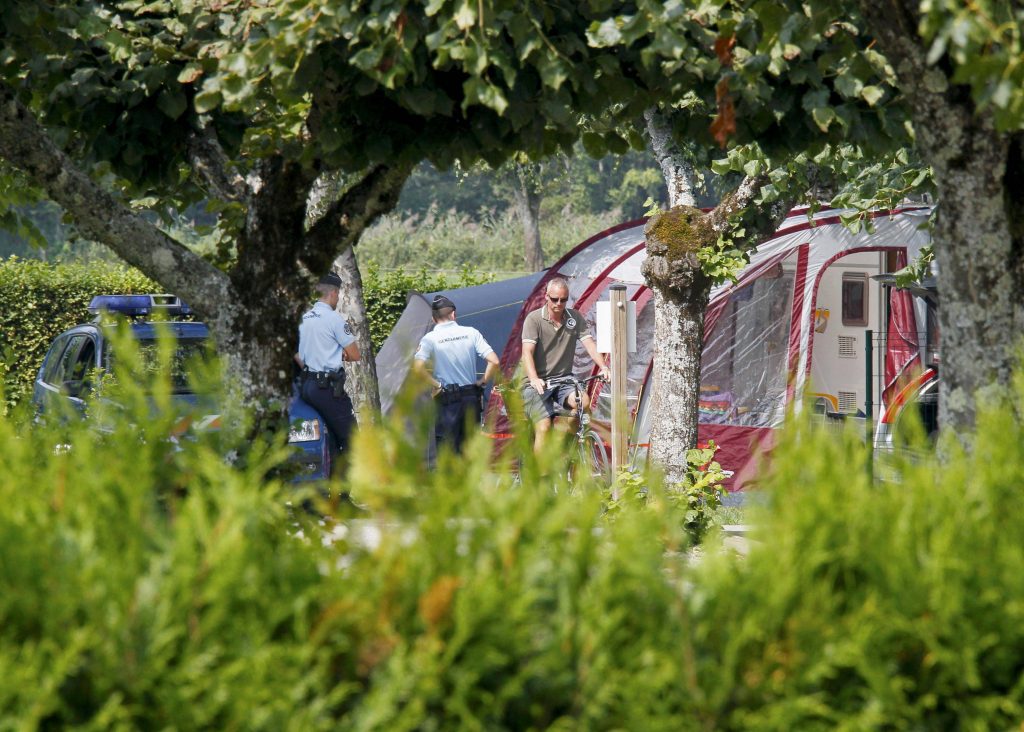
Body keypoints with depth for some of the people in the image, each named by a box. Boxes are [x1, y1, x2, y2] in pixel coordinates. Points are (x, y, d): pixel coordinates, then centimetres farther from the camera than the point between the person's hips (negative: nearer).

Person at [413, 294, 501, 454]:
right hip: (471, 398, 3)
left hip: (447, 400, -3)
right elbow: (494, 361, -5)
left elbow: (418, 366, -19)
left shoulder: (430, 339, -5)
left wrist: (436, 384, -8)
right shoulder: (471, 333, 1)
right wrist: (482, 381, 6)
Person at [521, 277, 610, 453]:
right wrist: (534, 379, -35)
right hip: (538, 384, -3)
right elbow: (527, 352, -18)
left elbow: (589, 344, -4)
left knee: (584, 402, -28)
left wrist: (603, 367, -23)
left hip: (563, 380, 3)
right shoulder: (534, 319, -7)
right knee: (544, 429, -19)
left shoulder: (575, 318, 5)